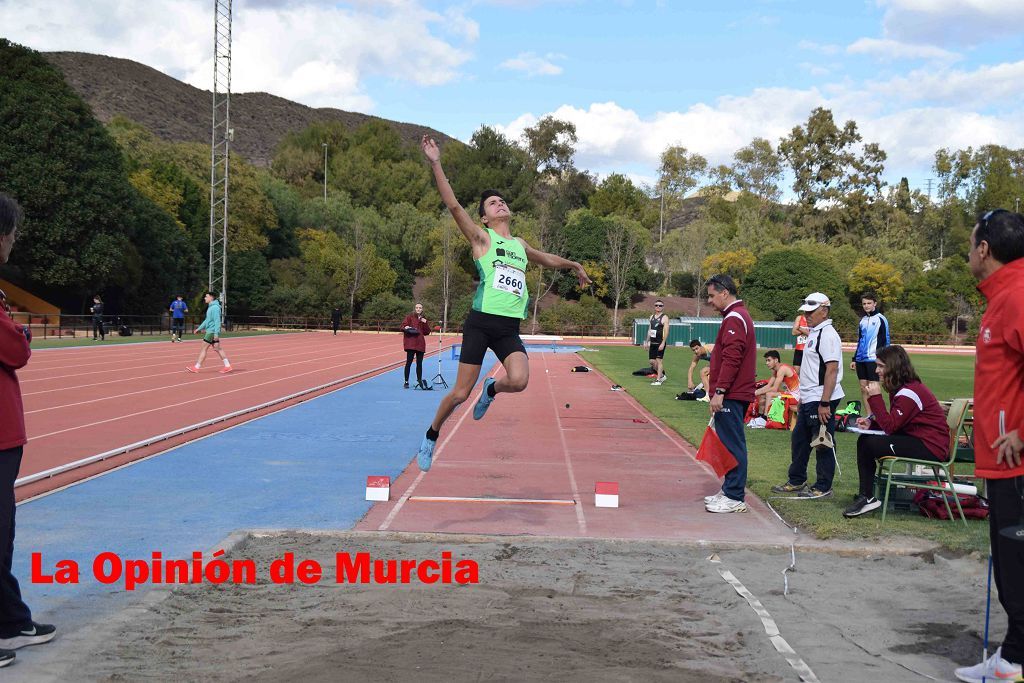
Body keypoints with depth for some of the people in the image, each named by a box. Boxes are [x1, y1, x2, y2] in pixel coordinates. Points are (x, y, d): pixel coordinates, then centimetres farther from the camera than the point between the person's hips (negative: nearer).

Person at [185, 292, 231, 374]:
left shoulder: (215, 307, -15)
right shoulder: (210, 307, 16)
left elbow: (217, 321, -20)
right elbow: (207, 320, 25)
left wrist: (216, 333, -25)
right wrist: (199, 329, 27)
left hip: (212, 332, -10)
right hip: (210, 331, 10)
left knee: (204, 348, -5)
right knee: (217, 349, 9)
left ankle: (196, 367, -1)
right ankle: (227, 366, 8)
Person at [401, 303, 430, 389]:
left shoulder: (424, 319, 16)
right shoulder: (410, 317, 3)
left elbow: (427, 332, 11)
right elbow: (403, 326, -3)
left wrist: (425, 324, -3)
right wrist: (406, 328, -24)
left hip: (420, 343, 5)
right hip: (410, 343, -5)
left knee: (419, 363, 8)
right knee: (409, 362, -9)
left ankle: (419, 381, 17)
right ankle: (406, 382, -5)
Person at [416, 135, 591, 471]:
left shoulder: (520, 245, 19)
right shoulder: (482, 238, 2)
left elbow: (546, 258, 41)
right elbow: (454, 206, -10)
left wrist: (573, 265, 49)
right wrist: (436, 164, -18)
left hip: (509, 329, 4)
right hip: (481, 322, -4)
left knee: (519, 380, -23)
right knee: (460, 392, -2)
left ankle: (491, 390, 12)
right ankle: (430, 438, 22)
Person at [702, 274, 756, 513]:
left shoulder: (734, 319, -13)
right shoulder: (737, 316, 19)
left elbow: (731, 359, -22)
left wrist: (720, 391, -22)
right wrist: (720, 389, 20)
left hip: (730, 395, -10)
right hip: (736, 393, 10)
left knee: (732, 444, -7)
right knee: (732, 443, 14)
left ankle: (735, 498, -4)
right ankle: (729, 491, 21)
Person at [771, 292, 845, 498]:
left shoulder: (828, 335, -16)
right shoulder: (814, 333, 16)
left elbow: (832, 370, -22)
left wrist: (824, 403, -25)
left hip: (821, 401, -11)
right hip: (809, 400, 11)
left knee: (822, 443, -1)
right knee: (799, 440, 18)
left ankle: (823, 487, 8)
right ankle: (796, 481, 30)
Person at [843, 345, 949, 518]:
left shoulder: (908, 393, -20)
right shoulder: (899, 389, 12)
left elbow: (890, 426, -22)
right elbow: (892, 422, 14)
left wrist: (875, 398, -19)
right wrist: (871, 422, -4)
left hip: (930, 447, -11)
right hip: (917, 438, 11)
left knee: (868, 444, -17)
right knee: (865, 440, 6)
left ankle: (866, 497, -4)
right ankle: (865, 496, 2)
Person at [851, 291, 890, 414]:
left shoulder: (881, 319, -3)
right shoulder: (863, 320, 16)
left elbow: (885, 341, -6)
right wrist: (854, 359, 20)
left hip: (873, 359, -6)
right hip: (861, 359, 6)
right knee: (863, 388, 5)